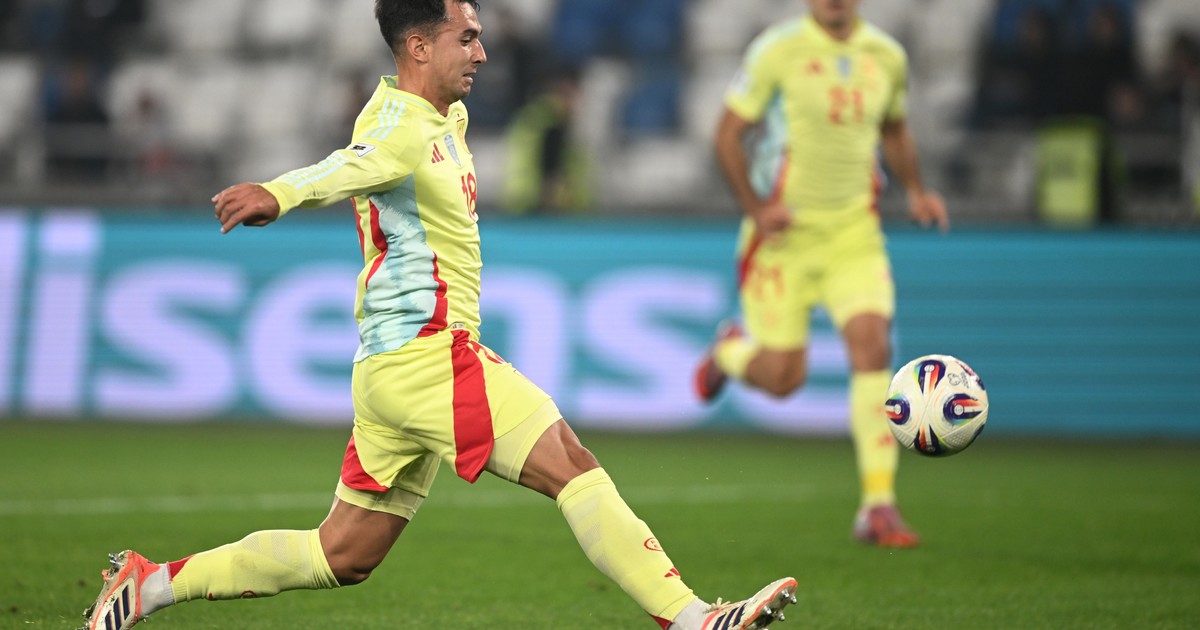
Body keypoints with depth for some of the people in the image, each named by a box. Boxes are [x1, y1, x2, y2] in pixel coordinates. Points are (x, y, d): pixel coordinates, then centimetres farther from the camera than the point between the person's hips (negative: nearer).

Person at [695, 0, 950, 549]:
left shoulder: (886, 56, 3)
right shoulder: (778, 50, -10)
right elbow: (727, 135, -5)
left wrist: (915, 190, 5)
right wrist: (755, 208, -16)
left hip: (853, 233, 3)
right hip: (784, 235, -3)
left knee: (872, 345, -17)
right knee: (781, 378, -2)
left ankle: (878, 504, -14)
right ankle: (729, 350, 36)